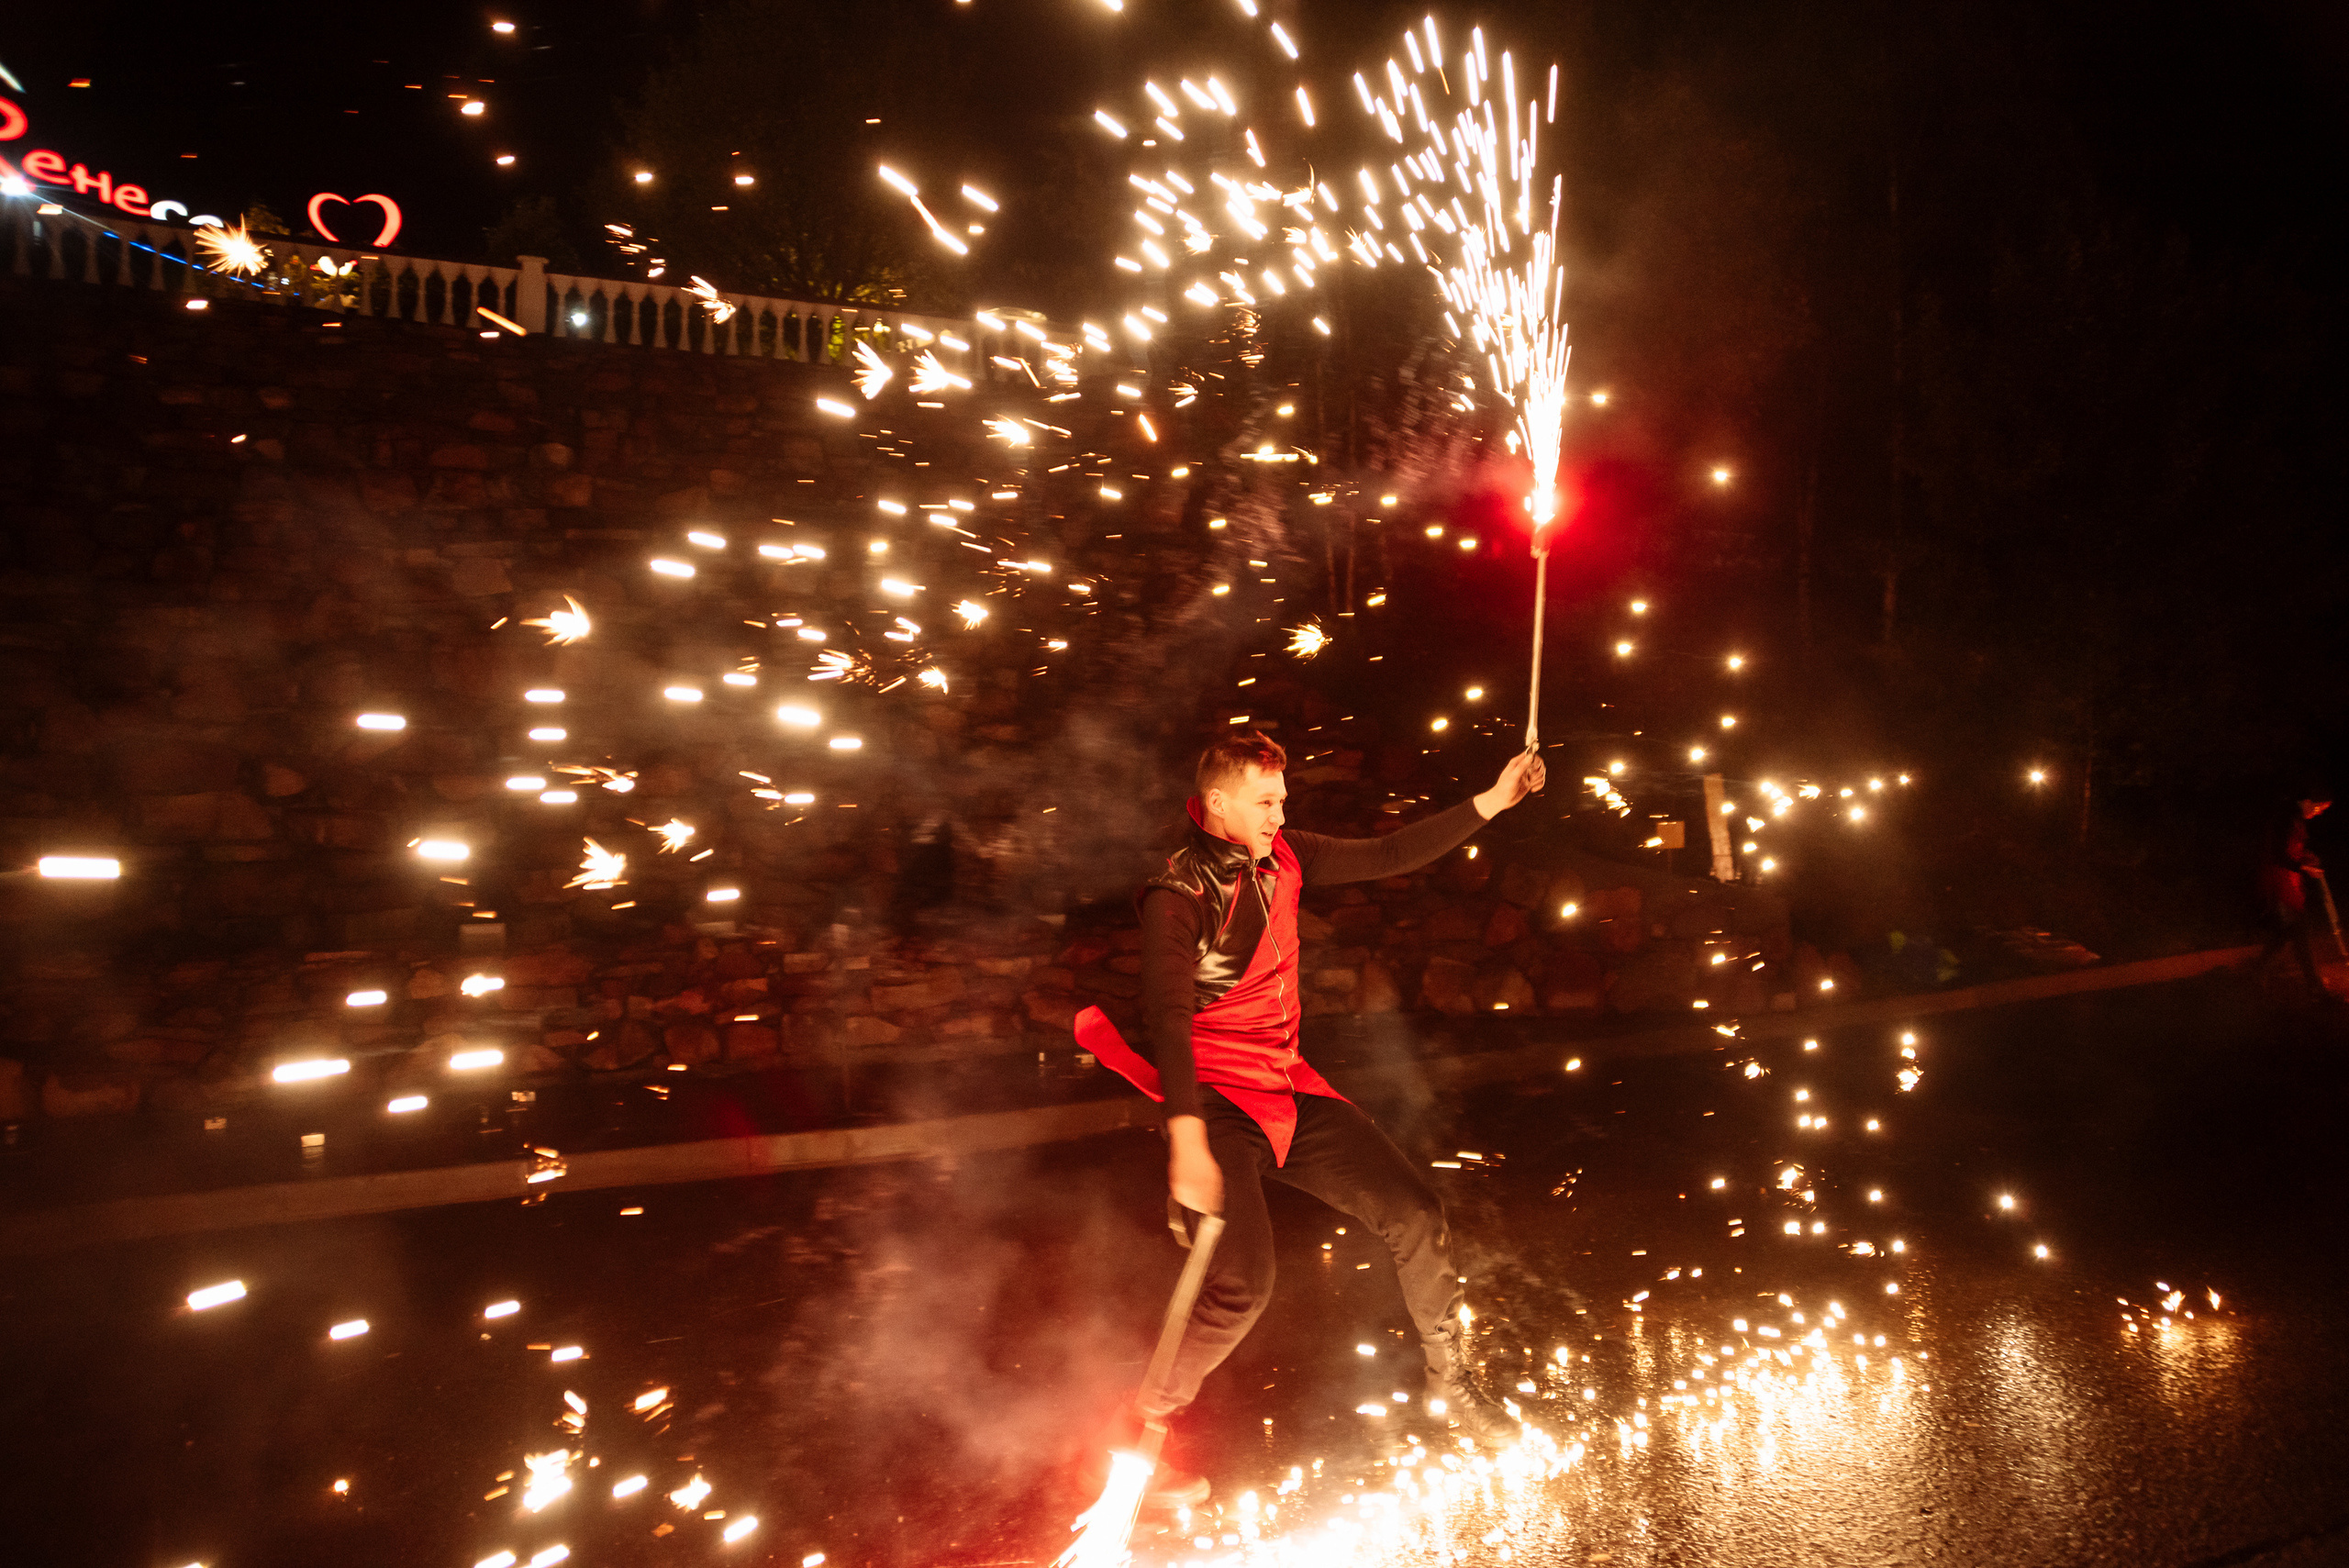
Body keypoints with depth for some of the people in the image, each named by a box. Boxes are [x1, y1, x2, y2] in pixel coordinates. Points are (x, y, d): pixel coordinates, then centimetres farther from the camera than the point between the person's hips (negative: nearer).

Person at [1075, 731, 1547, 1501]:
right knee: (1242, 1283, -21)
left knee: (1415, 1213, 3)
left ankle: (1450, 1385, 27)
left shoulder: (1279, 858, 4)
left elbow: (1387, 858, 10)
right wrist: (1187, 1139, -41)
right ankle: (1143, 1427, 3)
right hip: (1217, 1101, -7)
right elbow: (1166, 1017, -28)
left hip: (1287, 1089, 7)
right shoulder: (1177, 894, -17)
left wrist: (1490, 802, 5)